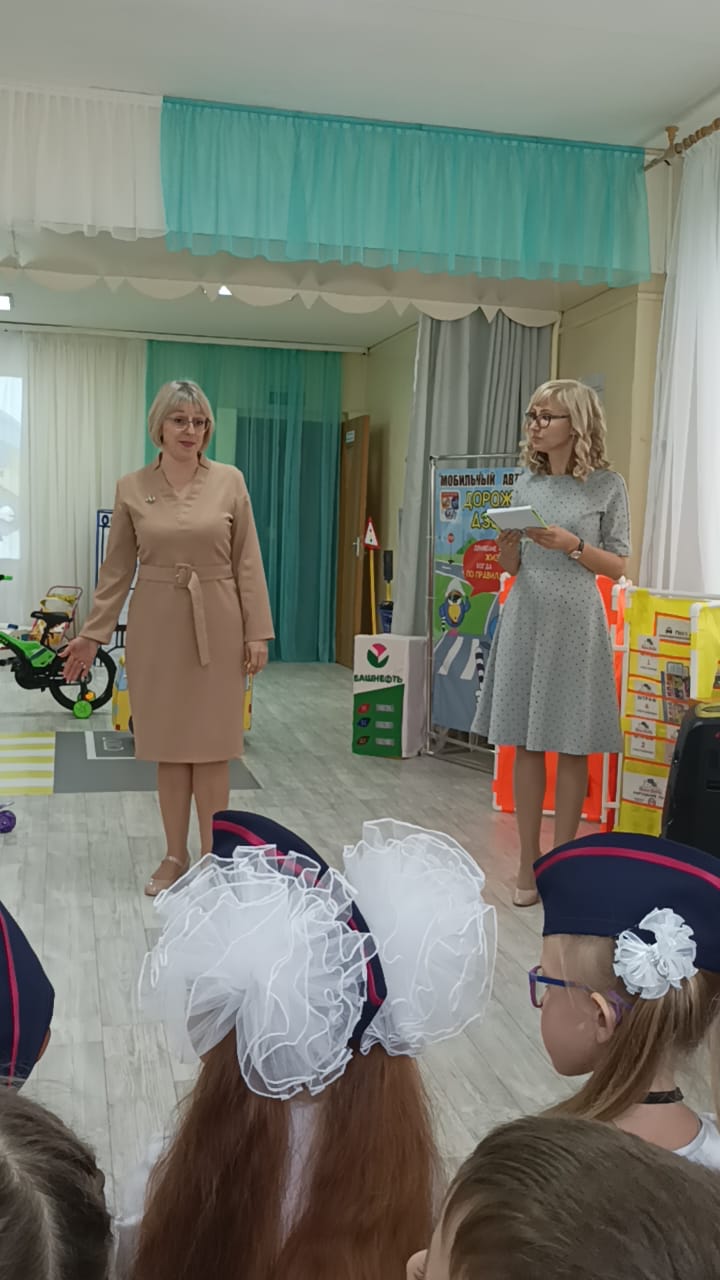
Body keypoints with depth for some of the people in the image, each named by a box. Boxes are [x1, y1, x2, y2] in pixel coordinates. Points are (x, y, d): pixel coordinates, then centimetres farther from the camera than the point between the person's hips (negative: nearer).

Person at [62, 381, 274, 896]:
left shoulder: (230, 481, -2)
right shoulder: (131, 488, 1)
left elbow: (247, 562, -1)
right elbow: (117, 569, 5)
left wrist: (258, 632, -5)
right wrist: (93, 634, 3)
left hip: (216, 624, -1)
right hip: (157, 625, 1)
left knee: (212, 745, 3)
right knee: (167, 743, 7)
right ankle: (175, 856, 21)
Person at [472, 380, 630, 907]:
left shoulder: (608, 485, -2)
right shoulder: (527, 484, 9)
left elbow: (618, 565, -2)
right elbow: (511, 567, 12)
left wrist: (572, 546, -16)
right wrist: (507, 542, -9)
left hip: (575, 622, -4)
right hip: (526, 617, 4)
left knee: (572, 746, 2)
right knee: (525, 744, 6)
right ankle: (529, 862, 16)